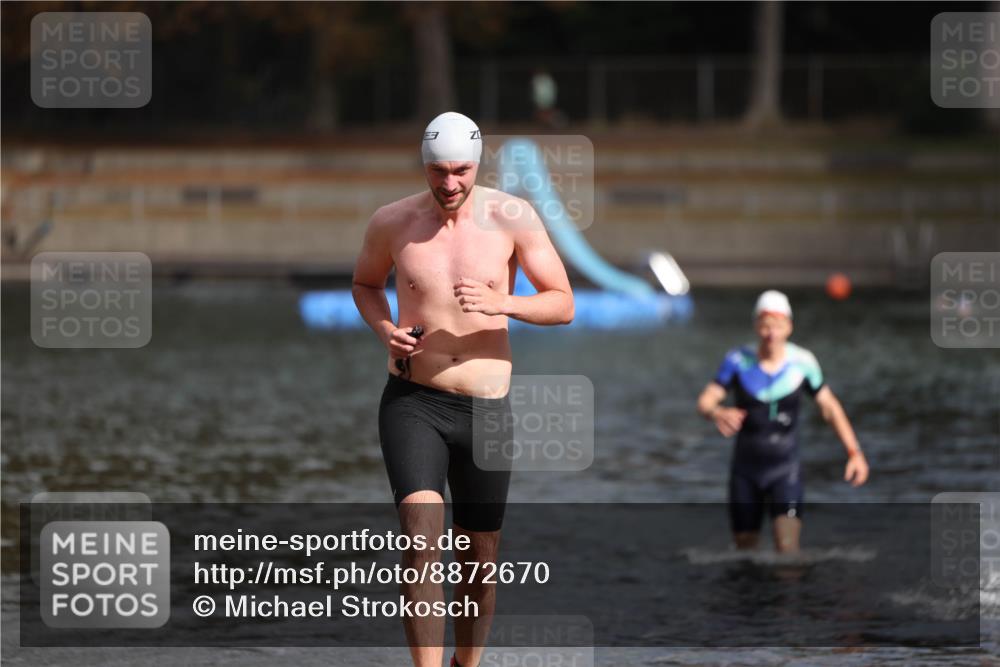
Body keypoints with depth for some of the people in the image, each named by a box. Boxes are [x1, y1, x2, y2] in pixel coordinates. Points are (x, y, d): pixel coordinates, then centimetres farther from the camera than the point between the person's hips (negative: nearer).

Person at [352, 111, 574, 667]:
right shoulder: (392, 222, -1)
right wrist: (384, 329, -3)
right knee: (422, 541, -22)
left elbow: (564, 305, -3)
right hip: (412, 403, -1)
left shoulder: (512, 218, -5)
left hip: (486, 410, 1)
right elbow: (366, 283, 19)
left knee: (480, 562, 11)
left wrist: (503, 303, -22)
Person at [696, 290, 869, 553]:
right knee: (744, 547, 9)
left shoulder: (802, 362, -7)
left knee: (787, 548, -20)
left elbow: (829, 406, 2)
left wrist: (854, 452, -6)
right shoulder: (738, 361, -9)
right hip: (746, 470, 1)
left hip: (785, 471, -1)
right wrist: (718, 414, -39)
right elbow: (705, 402, -14)